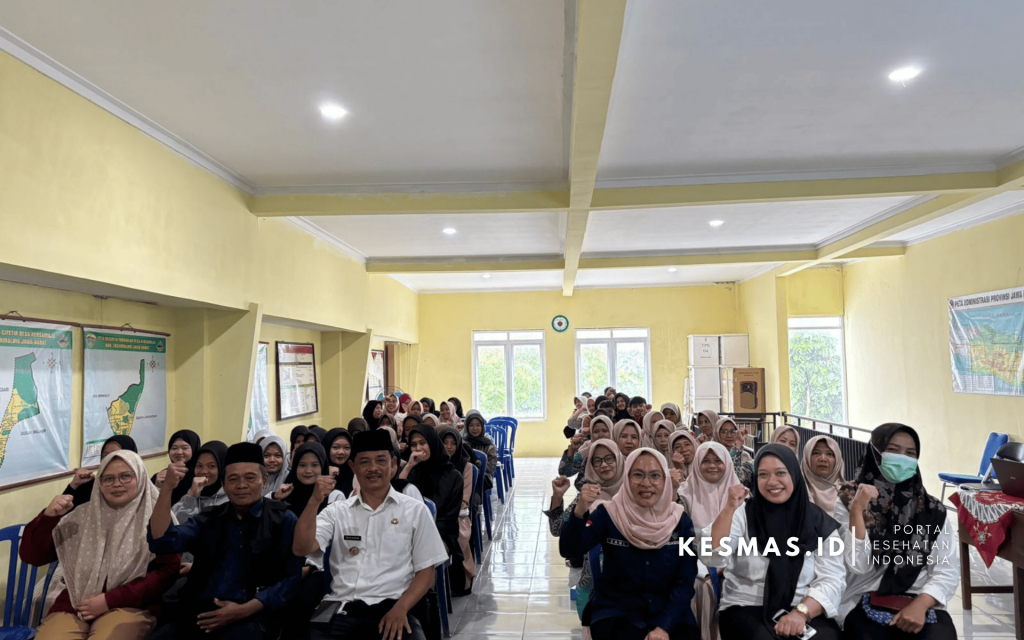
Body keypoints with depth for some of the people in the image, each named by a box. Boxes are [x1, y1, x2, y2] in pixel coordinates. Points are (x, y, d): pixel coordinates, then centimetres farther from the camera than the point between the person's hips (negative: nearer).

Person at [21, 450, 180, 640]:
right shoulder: (85, 515, 11)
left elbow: (168, 571, -7)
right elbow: (31, 555, 10)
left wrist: (110, 600, -12)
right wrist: (48, 517, -8)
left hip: (130, 605, -4)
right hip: (75, 605, 4)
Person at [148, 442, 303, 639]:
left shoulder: (284, 520, 5)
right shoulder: (208, 520, 17)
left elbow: (291, 580, -2)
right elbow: (162, 541, 2)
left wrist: (244, 610, -14)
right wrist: (168, 488, -8)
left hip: (252, 615, -5)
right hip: (200, 612, 5)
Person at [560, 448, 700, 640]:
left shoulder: (680, 519, -3)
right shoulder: (608, 514, -8)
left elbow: (685, 582, -4)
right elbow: (568, 551, -20)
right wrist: (579, 513, -37)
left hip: (668, 610, 2)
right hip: (617, 608, -2)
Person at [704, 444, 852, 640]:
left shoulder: (820, 523, 3)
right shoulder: (743, 515, 1)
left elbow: (831, 579, -3)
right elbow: (713, 558, -12)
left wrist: (802, 612, -19)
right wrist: (730, 509, -21)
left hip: (805, 611, 2)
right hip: (747, 608, -1)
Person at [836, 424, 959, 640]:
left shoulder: (933, 510, 10)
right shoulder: (849, 501, 2)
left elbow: (948, 571, 4)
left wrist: (920, 604, -12)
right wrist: (857, 511, -18)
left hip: (921, 604, 2)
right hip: (865, 605, -2)